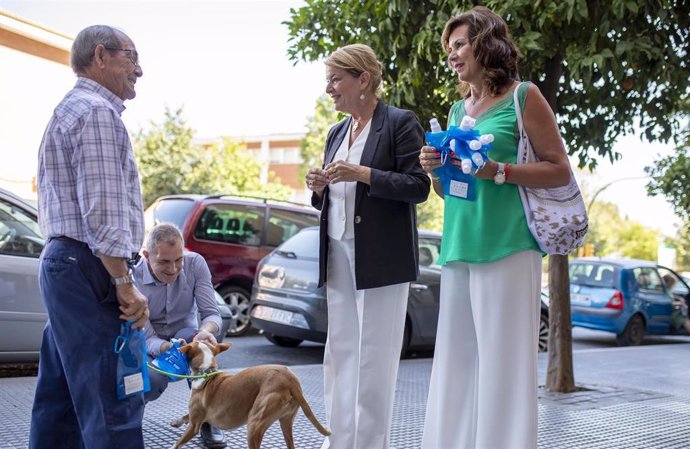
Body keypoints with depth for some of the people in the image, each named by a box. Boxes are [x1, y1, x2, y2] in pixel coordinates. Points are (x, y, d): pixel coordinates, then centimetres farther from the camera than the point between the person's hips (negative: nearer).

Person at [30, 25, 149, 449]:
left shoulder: (71, 110, 22)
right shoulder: (98, 112, -11)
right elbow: (103, 211, -20)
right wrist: (125, 285, -18)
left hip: (64, 263, 11)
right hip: (91, 270, -11)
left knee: (60, 401, 14)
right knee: (113, 404, -10)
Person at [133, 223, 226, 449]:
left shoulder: (195, 264, -18)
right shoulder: (133, 278, -25)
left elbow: (212, 313, -19)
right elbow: (146, 337, -25)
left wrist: (206, 330, -45)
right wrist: (166, 348, -49)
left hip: (185, 337, 2)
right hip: (150, 345, -2)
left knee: (193, 337, -36)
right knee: (150, 382, -35)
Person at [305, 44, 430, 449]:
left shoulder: (400, 123, -4)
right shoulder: (337, 132, 17)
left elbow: (419, 187, -10)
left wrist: (362, 174, -19)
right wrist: (320, 187, 0)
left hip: (381, 258, -7)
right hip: (340, 254, 7)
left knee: (374, 358, -3)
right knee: (340, 354, 8)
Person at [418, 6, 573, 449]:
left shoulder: (524, 97, 2)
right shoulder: (458, 109, 19)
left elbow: (560, 171, -2)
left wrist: (498, 171, -15)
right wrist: (435, 169, 3)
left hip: (508, 248, -6)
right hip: (458, 248, 6)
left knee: (503, 363, -6)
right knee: (458, 364, 6)